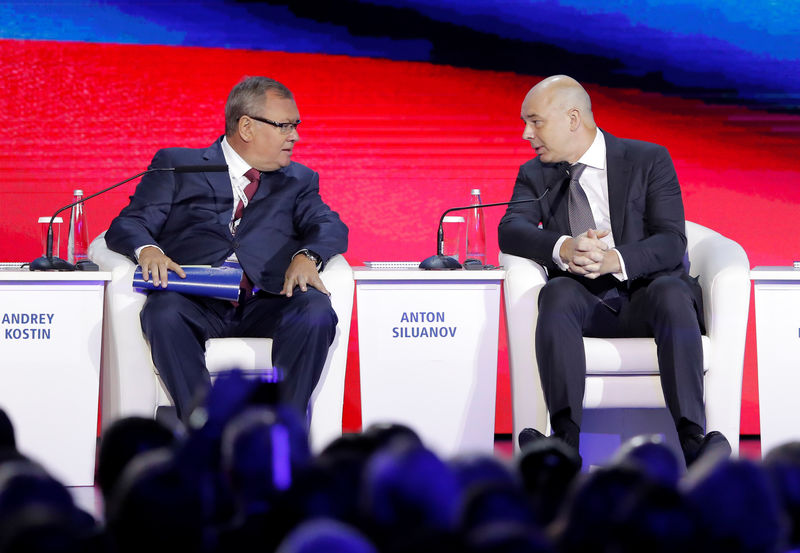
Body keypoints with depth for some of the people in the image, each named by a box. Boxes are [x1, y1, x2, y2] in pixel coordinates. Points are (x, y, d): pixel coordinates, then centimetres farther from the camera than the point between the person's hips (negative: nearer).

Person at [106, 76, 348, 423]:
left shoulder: (298, 180, 26)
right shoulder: (177, 166, 19)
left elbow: (331, 227, 10)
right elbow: (128, 225, 9)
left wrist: (306, 255, -14)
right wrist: (147, 249, -16)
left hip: (265, 305, 2)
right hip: (197, 304, -2)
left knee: (316, 310, -31)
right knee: (162, 311, -36)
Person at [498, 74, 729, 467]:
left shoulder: (649, 160, 4)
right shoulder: (535, 175, 13)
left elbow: (672, 242, -7)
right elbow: (510, 230, -6)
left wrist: (616, 260, -28)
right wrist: (563, 249, -28)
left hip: (645, 293, -2)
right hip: (586, 303, 2)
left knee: (672, 293, -35)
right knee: (556, 293, -32)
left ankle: (693, 440, -46)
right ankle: (566, 438, -47)